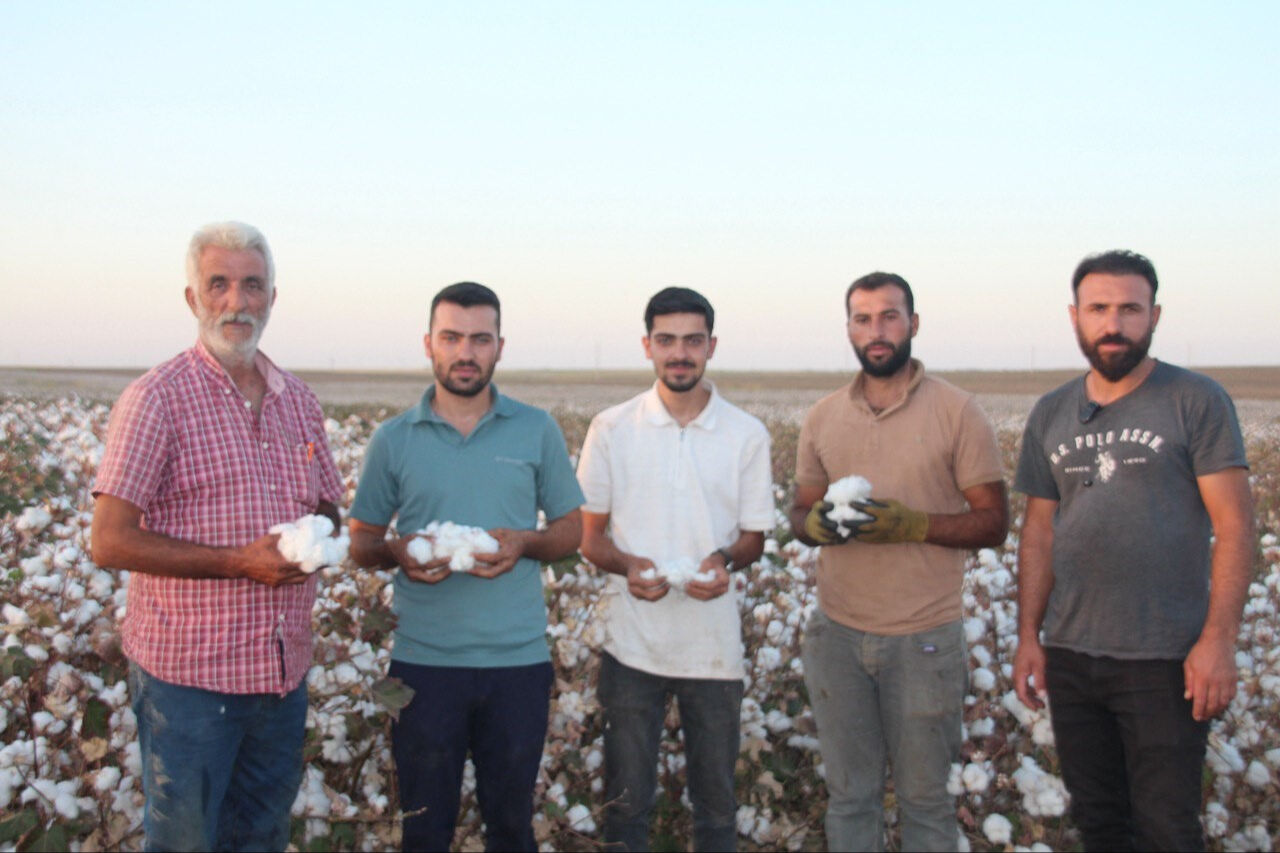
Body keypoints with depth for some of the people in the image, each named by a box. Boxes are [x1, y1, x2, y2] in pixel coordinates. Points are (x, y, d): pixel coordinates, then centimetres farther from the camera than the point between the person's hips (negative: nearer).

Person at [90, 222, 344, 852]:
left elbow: (328, 509, 18)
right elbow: (110, 543, -14)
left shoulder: (298, 400, 9)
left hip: (284, 668, 6)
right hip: (188, 672, -5)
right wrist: (240, 562, -21)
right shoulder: (155, 399, -9)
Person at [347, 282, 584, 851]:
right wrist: (397, 552, -13)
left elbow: (572, 530, 9)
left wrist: (525, 542, -12)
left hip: (519, 660, 0)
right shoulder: (393, 439, 3)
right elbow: (360, 542, 9)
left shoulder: (538, 431, 4)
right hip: (423, 660, 0)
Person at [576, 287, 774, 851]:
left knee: (716, 800, 12)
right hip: (631, 641, 0)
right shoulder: (611, 430, 0)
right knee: (626, 799, 10)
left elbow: (754, 538, 7)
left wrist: (726, 560, -17)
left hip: (714, 645, 1)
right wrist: (627, 565, -18)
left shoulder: (747, 435, 1)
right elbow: (589, 536, 4)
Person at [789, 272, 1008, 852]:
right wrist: (814, 523, -11)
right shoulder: (823, 417, 7)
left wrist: (912, 525, -21)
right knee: (849, 795, 13)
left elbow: (993, 522, -5)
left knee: (924, 799, 9)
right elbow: (800, 511, 14)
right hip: (836, 633, 3)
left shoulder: (956, 411, -5)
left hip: (924, 639, -3)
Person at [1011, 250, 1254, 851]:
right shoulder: (1051, 415, 9)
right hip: (1070, 656, 5)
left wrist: (1218, 640, -15)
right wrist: (1028, 636, 7)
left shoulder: (1197, 401, -4)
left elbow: (1233, 526, -8)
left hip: (1167, 660, -4)